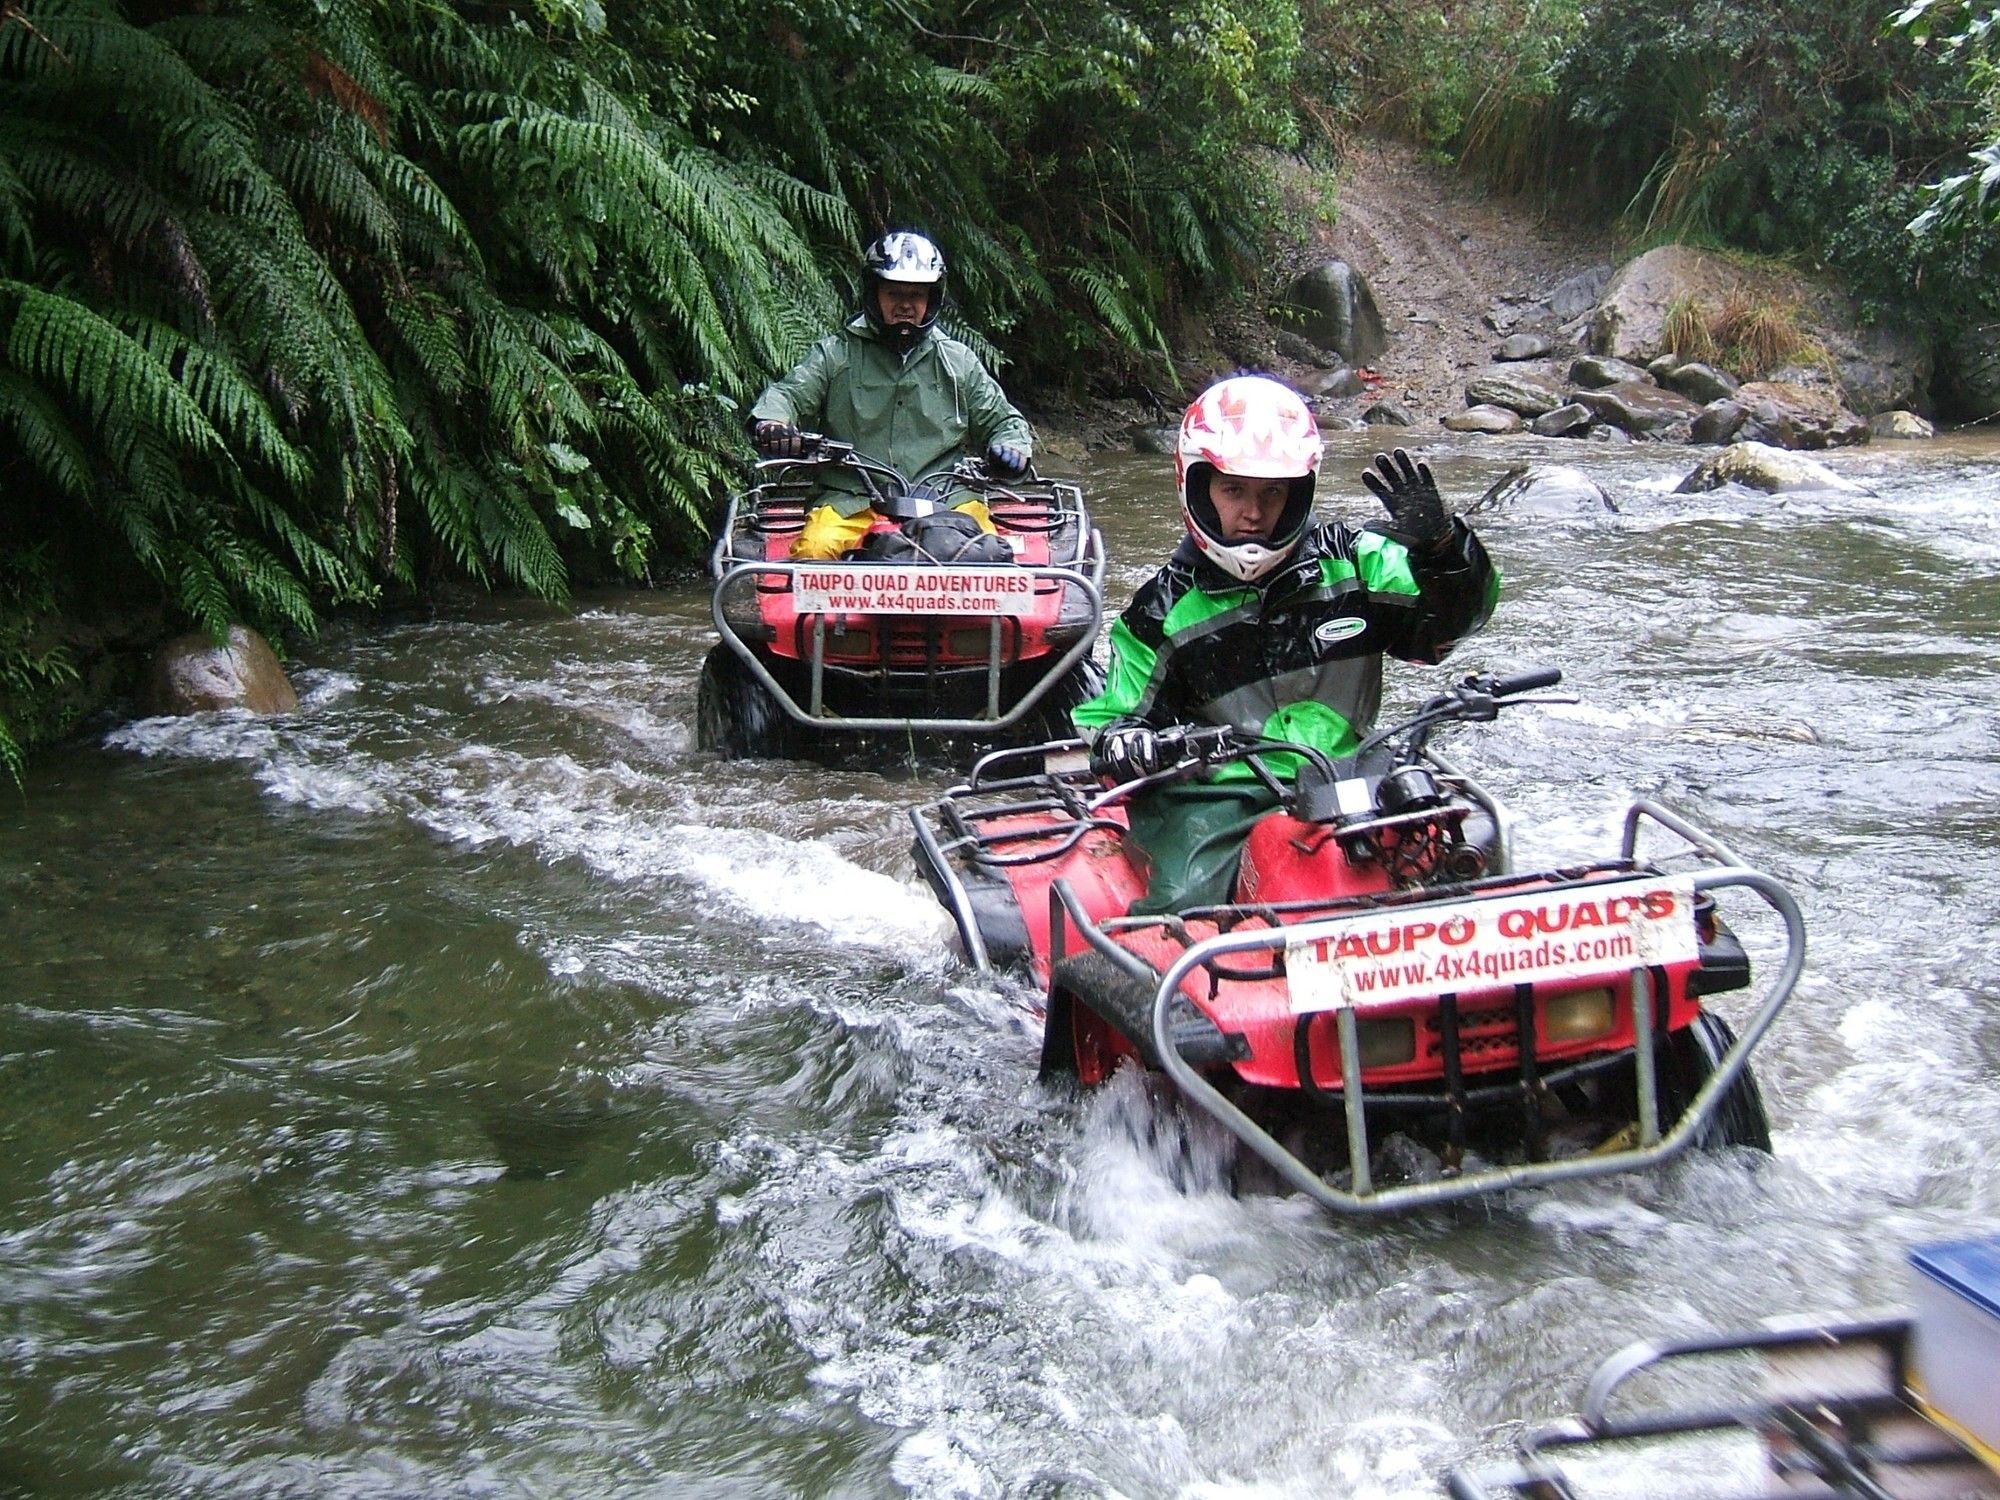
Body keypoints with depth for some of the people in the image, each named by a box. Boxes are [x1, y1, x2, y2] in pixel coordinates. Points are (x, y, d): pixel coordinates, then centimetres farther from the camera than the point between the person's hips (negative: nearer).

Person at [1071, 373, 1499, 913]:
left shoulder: (1351, 562, 9)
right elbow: (1112, 713, 13)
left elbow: (1454, 615, 7)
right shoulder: (1164, 609, 8)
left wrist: (1437, 545, -13)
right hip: (1219, 794, -1)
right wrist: (1121, 741, -12)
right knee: (1183, 904, -29)